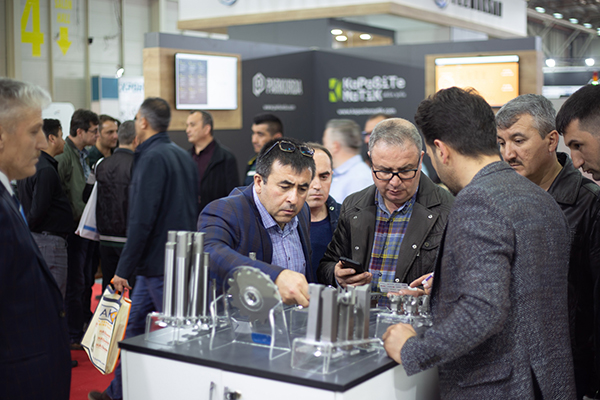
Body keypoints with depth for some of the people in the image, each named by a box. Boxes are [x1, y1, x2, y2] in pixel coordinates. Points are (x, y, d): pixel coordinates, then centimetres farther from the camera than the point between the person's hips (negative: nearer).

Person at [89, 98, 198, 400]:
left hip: (159, 262, -9)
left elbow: (142, 219, -21)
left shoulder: (153, 158, -16)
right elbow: (192, 209, 18)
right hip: (179, 258, 10)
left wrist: (124, 269, -17)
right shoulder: (183, 156, 12)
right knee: (133, 321, 18)